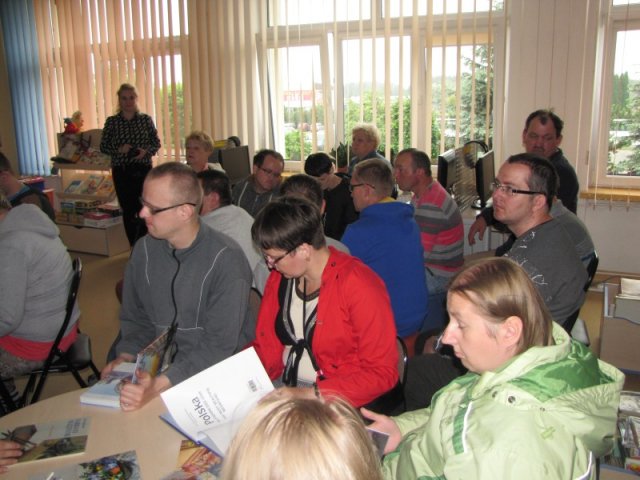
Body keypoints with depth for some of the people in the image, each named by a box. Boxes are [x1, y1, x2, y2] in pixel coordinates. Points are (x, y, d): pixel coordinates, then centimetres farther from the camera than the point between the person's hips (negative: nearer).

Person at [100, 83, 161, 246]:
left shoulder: (146, 119, 2)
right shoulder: (111, 121, 3)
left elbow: (156, 143, 5)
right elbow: (103, 146, 5)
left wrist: (146, 151, -14)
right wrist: (119, 149, -13)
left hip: (143, 170, -1)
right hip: (121, 171, 1)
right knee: (128, 210, 7)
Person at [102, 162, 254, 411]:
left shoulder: (226, 260, -17)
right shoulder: (144, 250, 2)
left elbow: (219, 345, -19)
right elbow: (135, 318, 14)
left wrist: (158, 385, -28)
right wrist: (126, 357, -6)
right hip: (160, 367, 6)